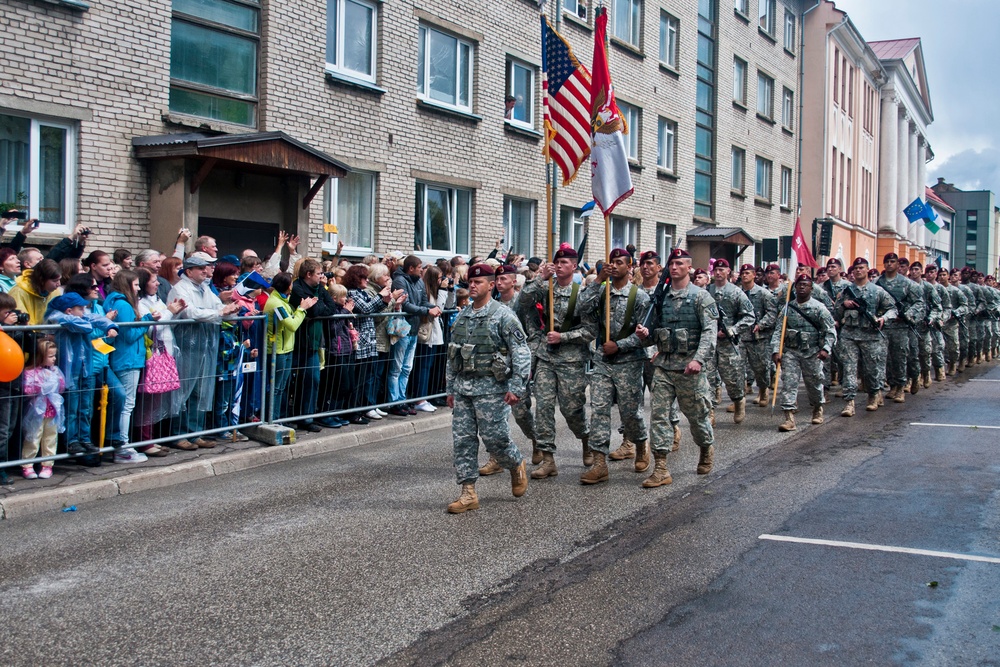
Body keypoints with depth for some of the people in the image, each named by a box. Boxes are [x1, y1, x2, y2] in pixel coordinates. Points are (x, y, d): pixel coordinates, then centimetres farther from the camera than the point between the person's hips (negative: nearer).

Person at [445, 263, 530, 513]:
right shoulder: (462, 317, 13)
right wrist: (450, 388, 18)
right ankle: (468, 493, 8)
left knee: (494, 437, -4)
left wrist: (516, 387, -16)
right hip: (463, 388, 6)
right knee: (463, 439, 2)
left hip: (490, 388, -6)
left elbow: (521, 353, -10)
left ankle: (517, 466, 27)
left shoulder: (503, 315, -7)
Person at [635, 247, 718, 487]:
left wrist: (698, 359, -25)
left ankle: (707, 449, 39)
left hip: (689, 367, -4)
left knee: (696, 414, 9)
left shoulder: (701, 296, -3)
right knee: (658, 414, -5)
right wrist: (646, 335, -6)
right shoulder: (661, 298, 12)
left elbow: (710, 331, -12)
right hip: (663, 366, 4)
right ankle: (661, 469, -3)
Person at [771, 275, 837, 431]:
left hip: (812, 353, -1)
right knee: (788, 382, -10)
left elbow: (830, 330, -3)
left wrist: (826, 348, -16)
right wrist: (776, 350, -7)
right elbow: (778, 331, 3)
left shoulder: (819, 308, -1)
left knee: (814, 383, 12)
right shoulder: (787, 307, 5)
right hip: (790, 352, 1)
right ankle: (789, 418, -12)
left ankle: (818, 409, 39)